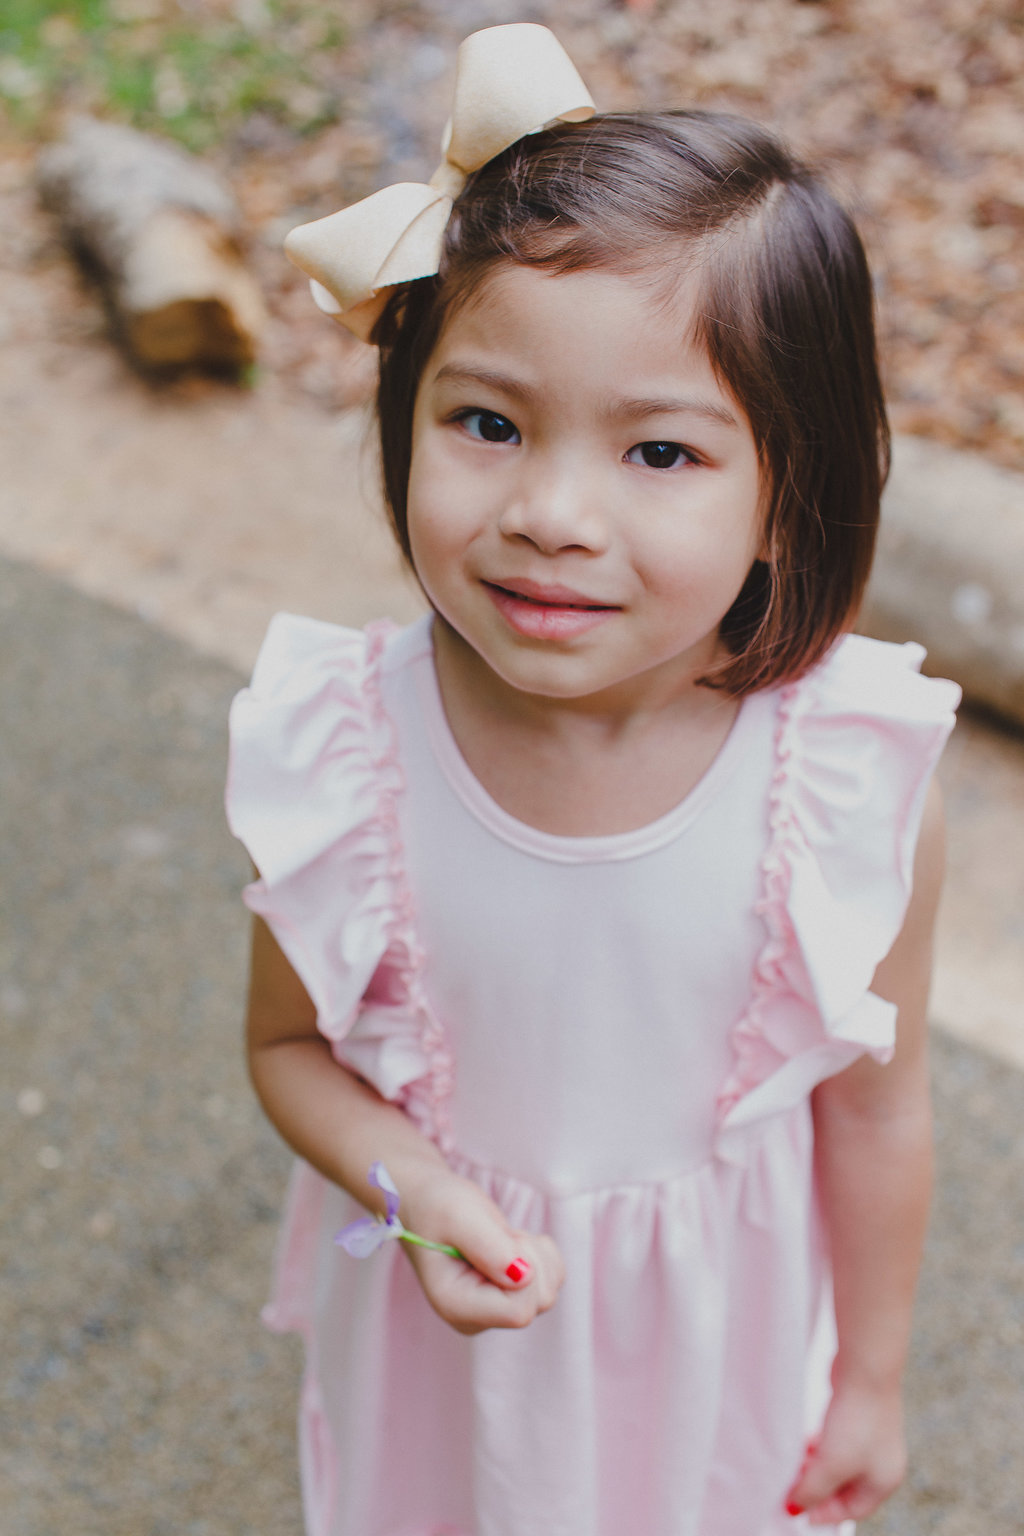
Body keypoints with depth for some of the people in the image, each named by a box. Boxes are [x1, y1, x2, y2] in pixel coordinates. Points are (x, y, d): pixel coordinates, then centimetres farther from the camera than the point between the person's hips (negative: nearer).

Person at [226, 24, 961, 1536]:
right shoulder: (345, 758, -26)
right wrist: (414, 1189, -27)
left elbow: (875, 1111, -12)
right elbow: (291, 1043, -8)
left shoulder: (861, 789, -28)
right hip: (449, 1298, 1)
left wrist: (872, 1377, 2)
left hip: (713, 1316, 0)